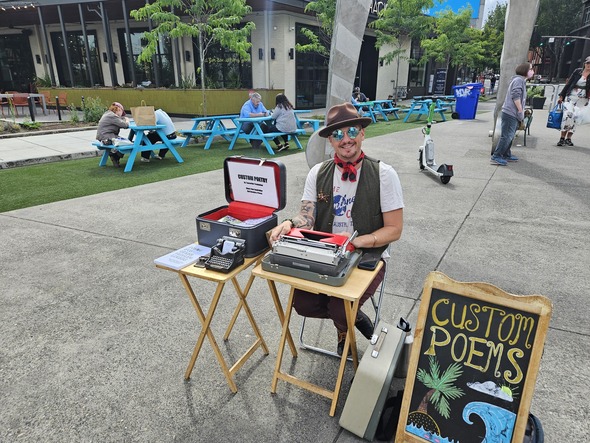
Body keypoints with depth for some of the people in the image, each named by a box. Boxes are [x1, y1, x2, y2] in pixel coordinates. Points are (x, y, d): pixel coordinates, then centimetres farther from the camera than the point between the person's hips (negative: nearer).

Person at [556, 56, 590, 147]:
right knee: (567, 115, -16)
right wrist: (561, 96, 7)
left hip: (582, 100, 1)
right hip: (570, 98, -1)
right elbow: (568, 84, 9)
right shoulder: (578, 71, 6)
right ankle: (562, 138, -12)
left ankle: (568, 138, 5)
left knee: (575, 118, -1)